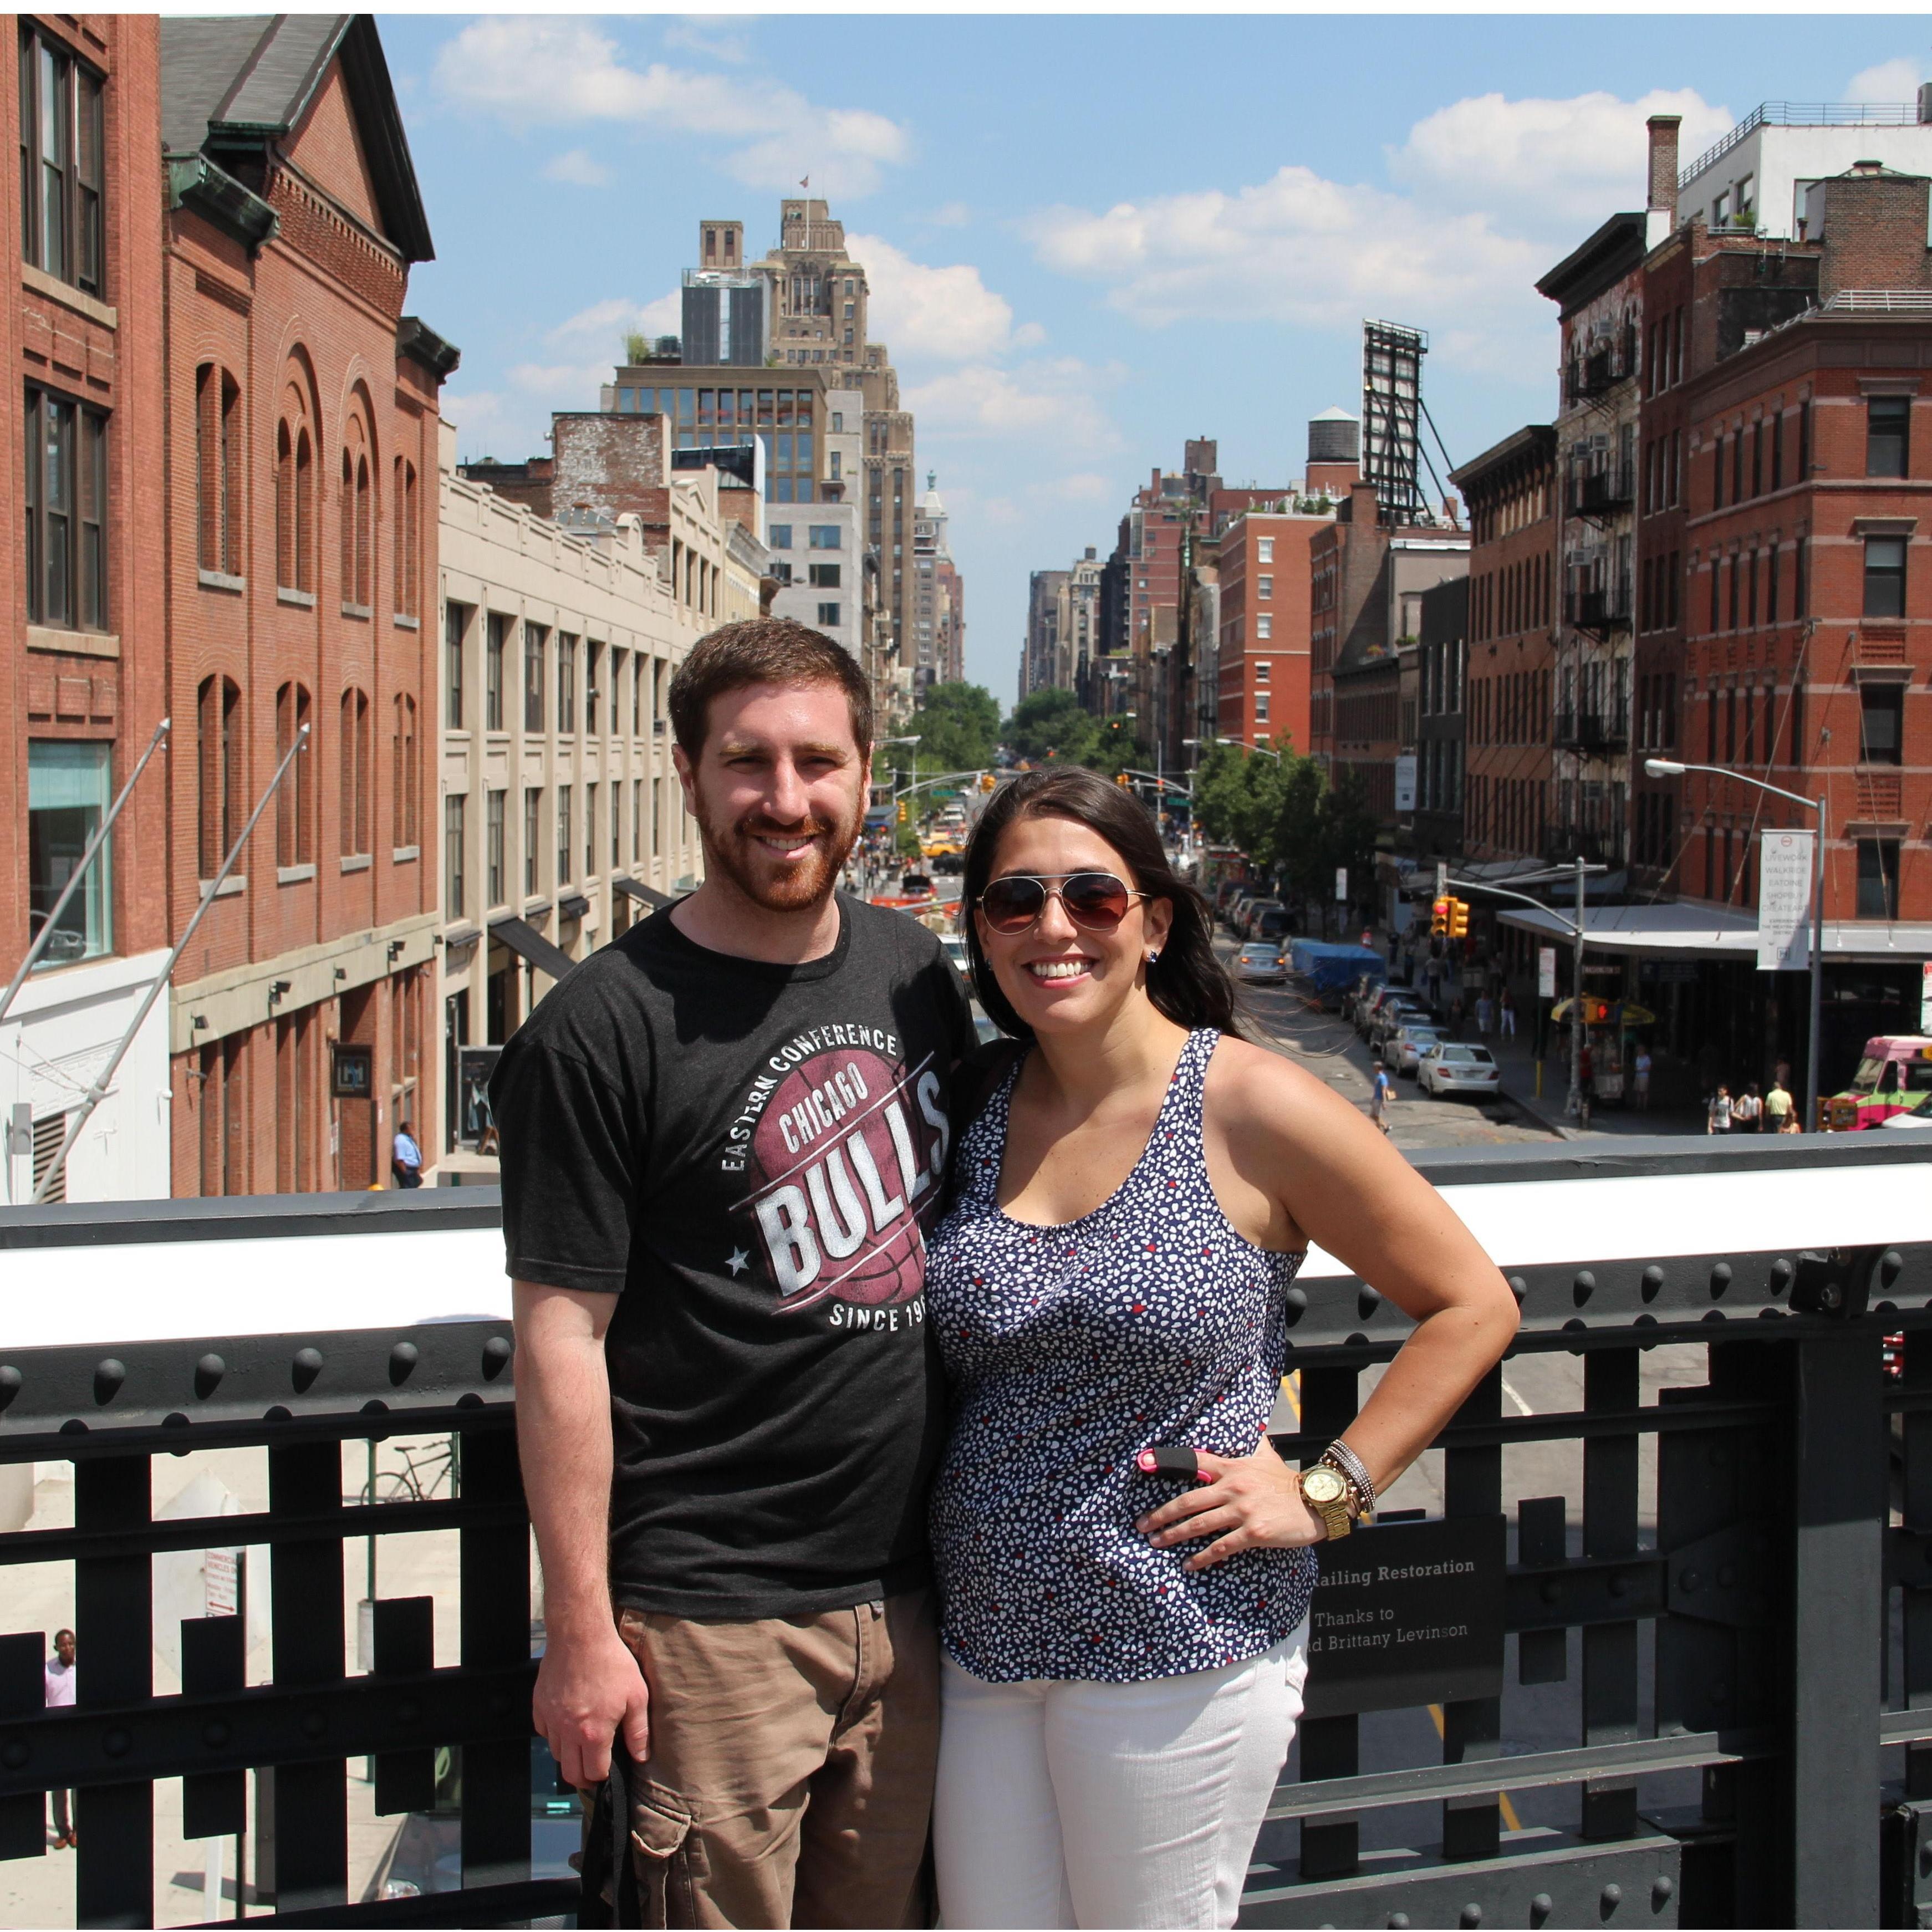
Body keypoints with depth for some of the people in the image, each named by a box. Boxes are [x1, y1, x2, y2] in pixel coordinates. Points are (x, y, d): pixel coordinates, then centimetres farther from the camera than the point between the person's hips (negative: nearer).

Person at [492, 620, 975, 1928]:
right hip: (713, 1613, -5)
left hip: (910, 1595, 6)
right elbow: (563, 1336, -12)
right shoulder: (604, 1027, -12)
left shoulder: (915, 971, 6)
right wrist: (581, 1630, -12)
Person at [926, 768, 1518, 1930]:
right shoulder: (973, 1105, 3)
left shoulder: (1249, 1108, -10)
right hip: (984, 1641, 5)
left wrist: (1326, 1496, -8)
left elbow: (1472, 1305, -4)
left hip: (1177, 1648, -4)